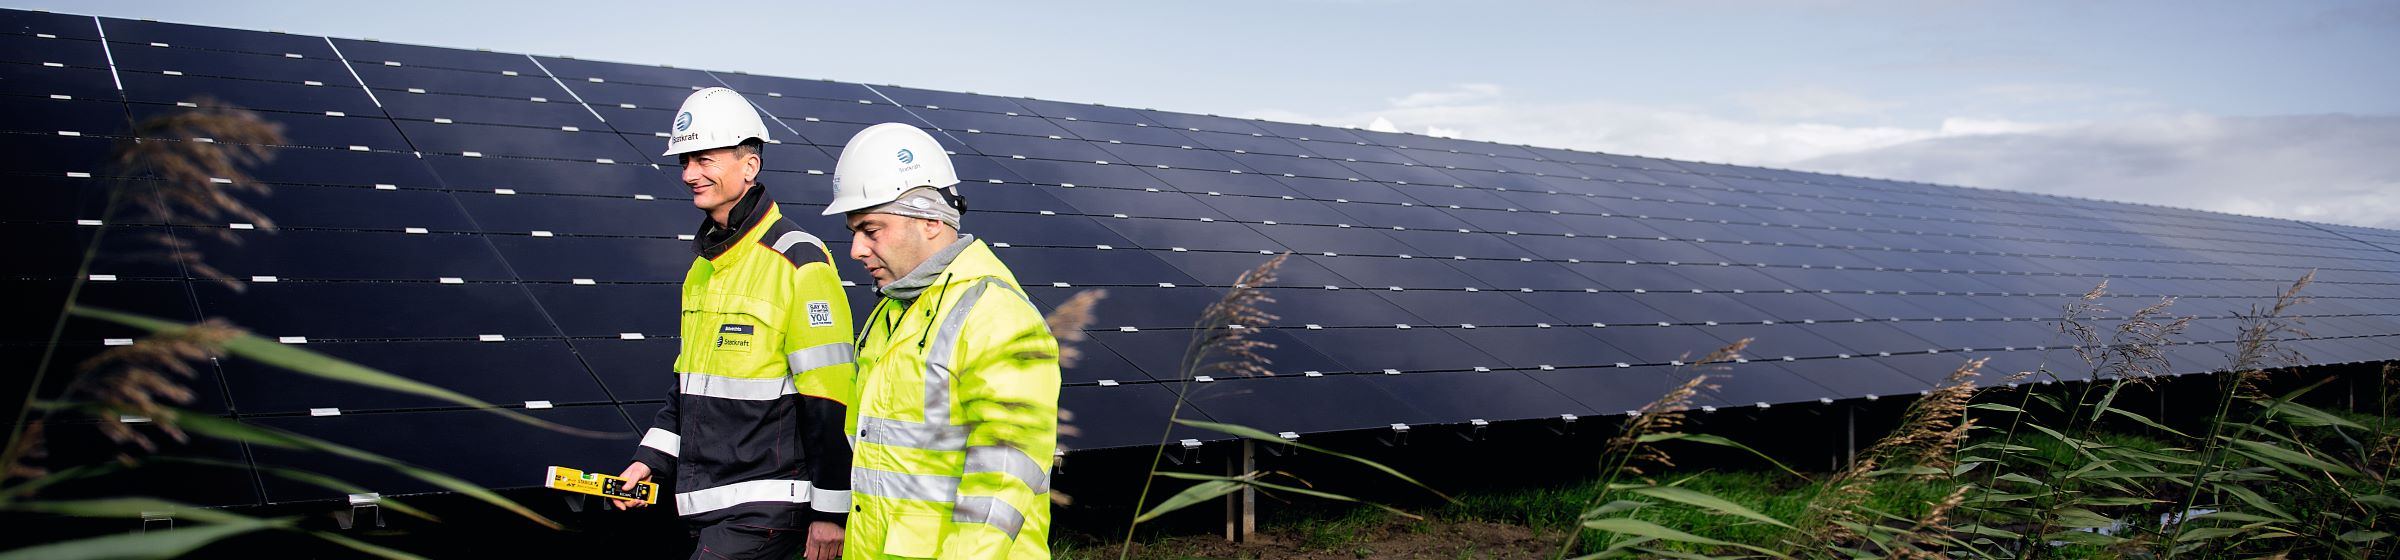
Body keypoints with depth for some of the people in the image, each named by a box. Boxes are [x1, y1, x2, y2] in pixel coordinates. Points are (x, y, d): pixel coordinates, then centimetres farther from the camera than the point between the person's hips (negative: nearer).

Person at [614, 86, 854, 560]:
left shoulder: (799, 263, -13)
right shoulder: (702, 268, 15)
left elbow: (830, 397, -16)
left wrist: (830, 513, -16)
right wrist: (649, 460, 11)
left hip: (766, 508, -8)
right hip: (710, 504, 8)